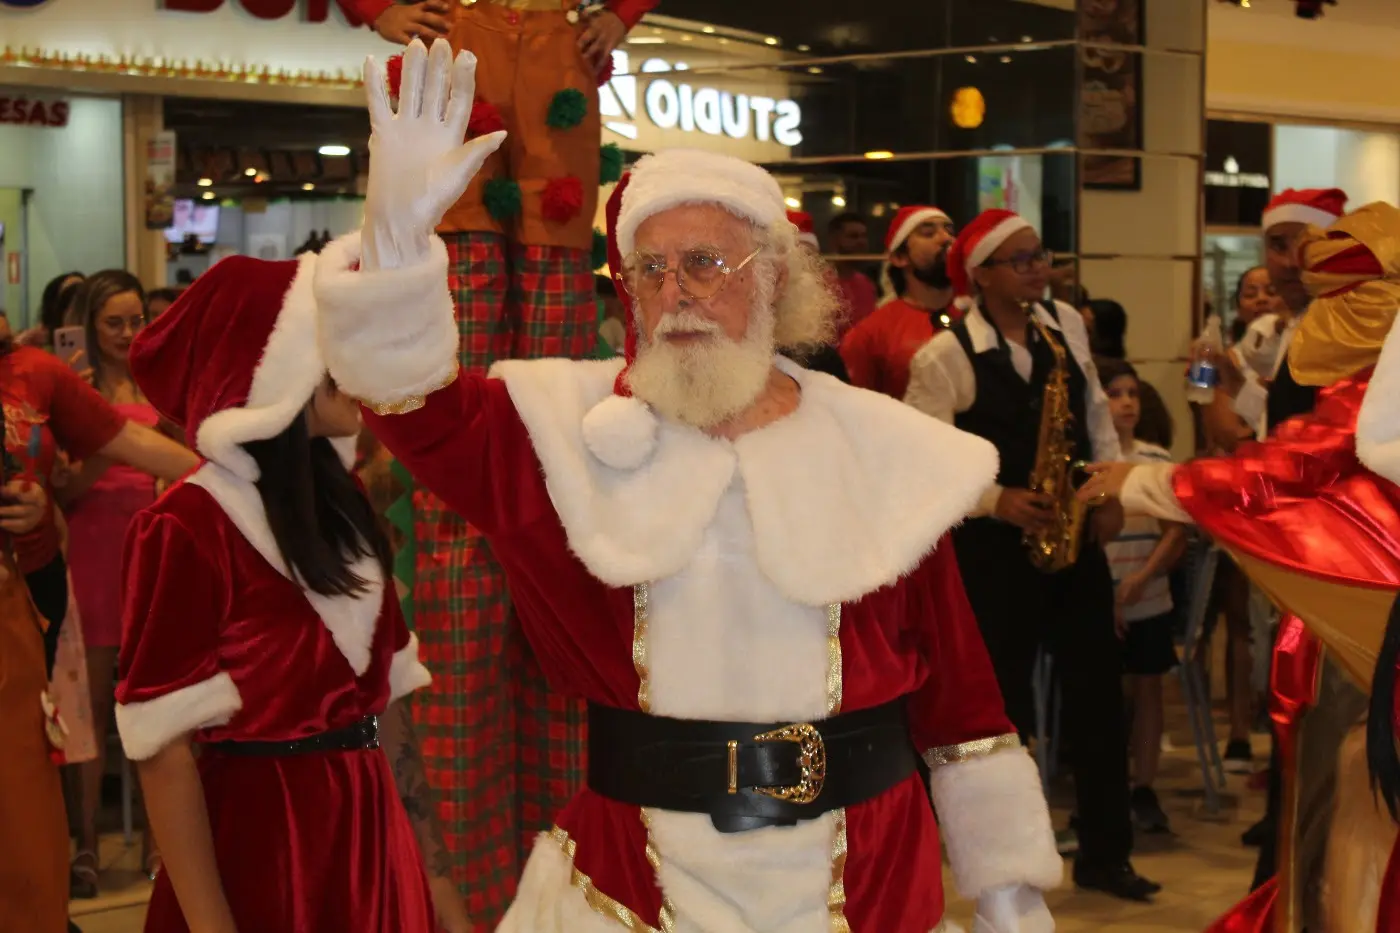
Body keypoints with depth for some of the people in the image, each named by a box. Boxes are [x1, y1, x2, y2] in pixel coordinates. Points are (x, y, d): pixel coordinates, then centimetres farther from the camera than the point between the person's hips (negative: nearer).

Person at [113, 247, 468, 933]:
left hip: (370, 837, 7)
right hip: (257, 851, -7)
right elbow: (163, 751, -16)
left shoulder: (343, 505, 6)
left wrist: (434, 871, 7)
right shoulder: (188, 525, -15)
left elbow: (388, 700, 9)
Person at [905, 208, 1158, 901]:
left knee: (1099, 688, 6)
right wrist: (996, 501, -20)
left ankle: (1104, 853, 18)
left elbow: (1096, 413, 14)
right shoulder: (943, 356, -11)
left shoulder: (1067, 324, 6)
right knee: (1002, 701, 3)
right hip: (994, 546, -5)